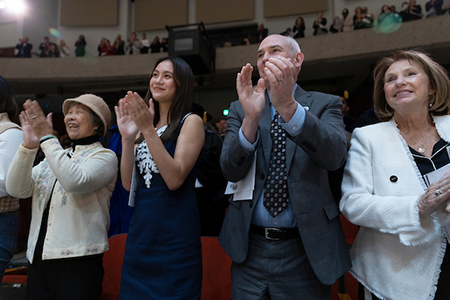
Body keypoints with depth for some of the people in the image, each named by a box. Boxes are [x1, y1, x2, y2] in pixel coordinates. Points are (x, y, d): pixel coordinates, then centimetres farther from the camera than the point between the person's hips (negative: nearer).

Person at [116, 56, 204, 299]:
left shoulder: (191, 122, -5)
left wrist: (148, 130, -20)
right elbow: (128, 183, 4)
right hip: (140, 230, 6)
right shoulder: (144, 124, 11)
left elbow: (175, 179, -17)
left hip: (175, 233, -6)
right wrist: (127, 137, -8)